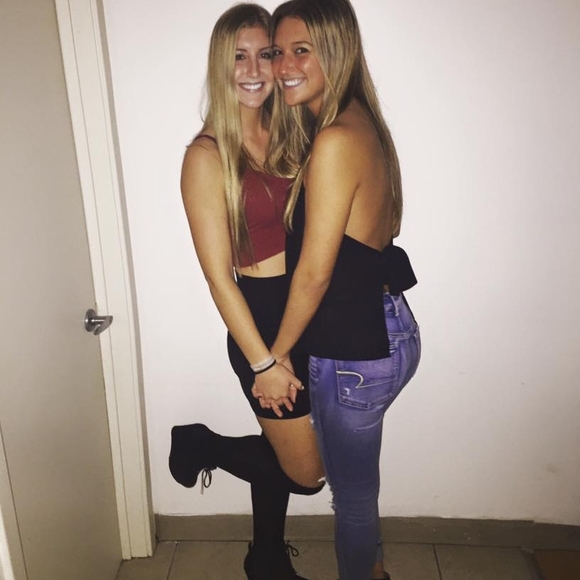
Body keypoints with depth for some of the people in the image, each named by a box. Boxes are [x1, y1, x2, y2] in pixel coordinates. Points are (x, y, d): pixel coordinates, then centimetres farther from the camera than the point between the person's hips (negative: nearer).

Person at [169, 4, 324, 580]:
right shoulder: (206, 155, -12)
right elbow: (219, 274, -13)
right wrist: (263, 362, -12)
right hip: (262, 317, -6)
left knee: (279, 451, 21)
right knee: (307, 472, 8)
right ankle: (198, 444, 28)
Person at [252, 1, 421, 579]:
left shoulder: (334, 141, -23)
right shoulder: (360, 123, 6)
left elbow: (314, 272, -21)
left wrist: (274, 357, -7)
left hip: (356, 352, -9)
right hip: (379, 331, 9)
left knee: (352, 491, 16)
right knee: (354, 481, 28)